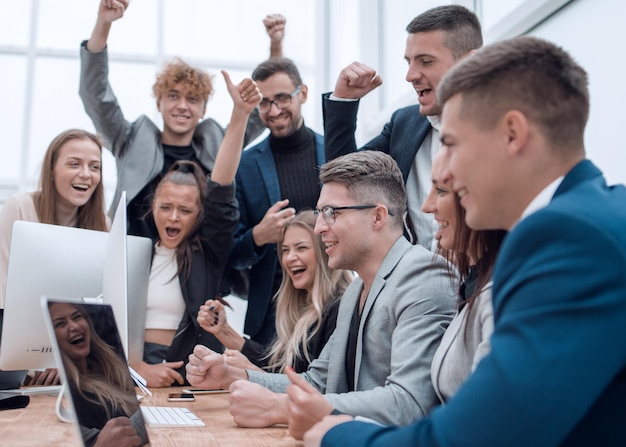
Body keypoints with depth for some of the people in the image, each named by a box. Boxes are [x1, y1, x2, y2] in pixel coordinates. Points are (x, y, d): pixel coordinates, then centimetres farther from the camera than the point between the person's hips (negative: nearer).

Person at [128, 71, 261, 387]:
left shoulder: (206, 255, 6)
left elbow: (221, 194, -5)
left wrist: (240, 114, -14)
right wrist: (140, 369, -13)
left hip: (187, 373, 0)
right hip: (127, 369, 0)